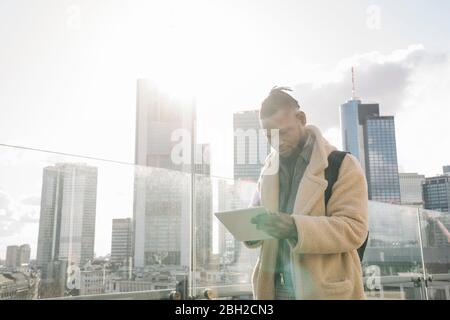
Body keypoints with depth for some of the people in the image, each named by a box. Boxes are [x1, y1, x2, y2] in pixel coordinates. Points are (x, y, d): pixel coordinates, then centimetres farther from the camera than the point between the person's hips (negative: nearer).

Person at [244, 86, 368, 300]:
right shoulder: (268, 169, 11)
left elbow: (353, 228, -14)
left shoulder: (342, 164, -6)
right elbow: (256, 213, 15)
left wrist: (296, 228, -28)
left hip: (324, 289, -4)